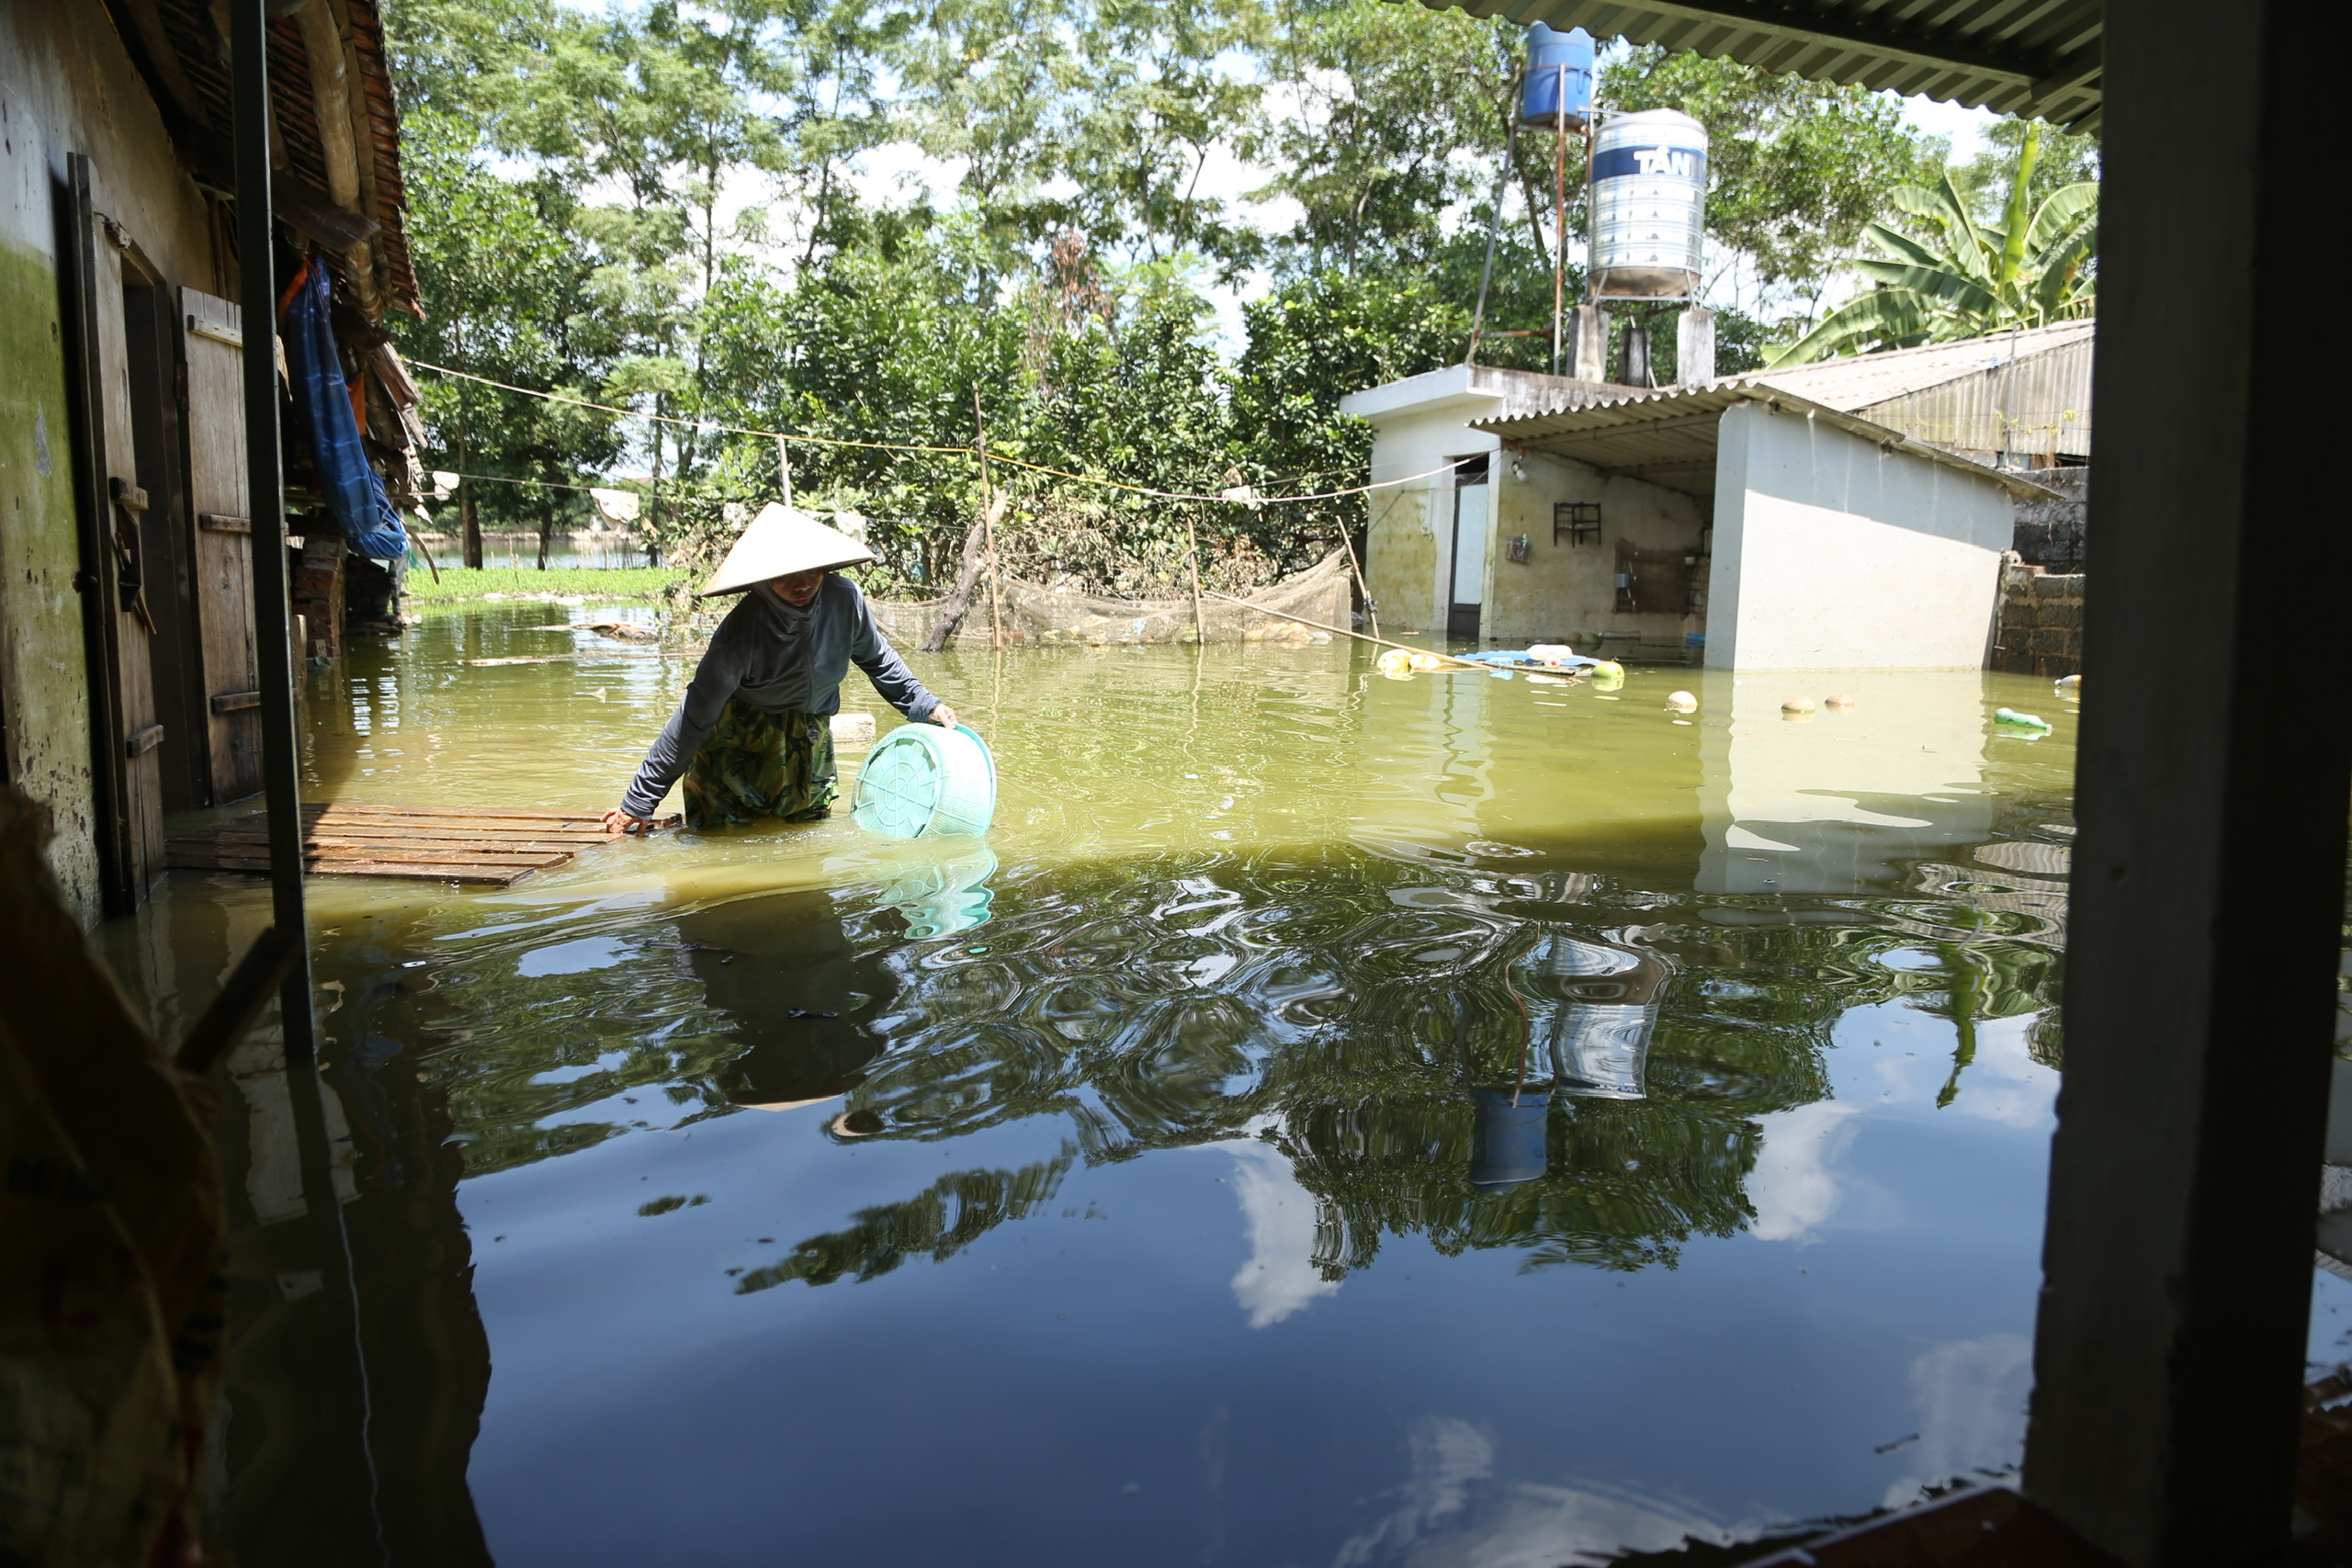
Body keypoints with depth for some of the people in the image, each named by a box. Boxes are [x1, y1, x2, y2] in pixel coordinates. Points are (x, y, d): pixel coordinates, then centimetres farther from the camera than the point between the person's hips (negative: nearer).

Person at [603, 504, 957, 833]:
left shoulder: (844, 598, -21)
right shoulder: (743, 630, -31)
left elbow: (877, 657, 3)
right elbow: (694, 719, -26)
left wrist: (924, 705, 6)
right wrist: (639, 803, -23)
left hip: (810, 733, 4)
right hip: (740, 734, -4)